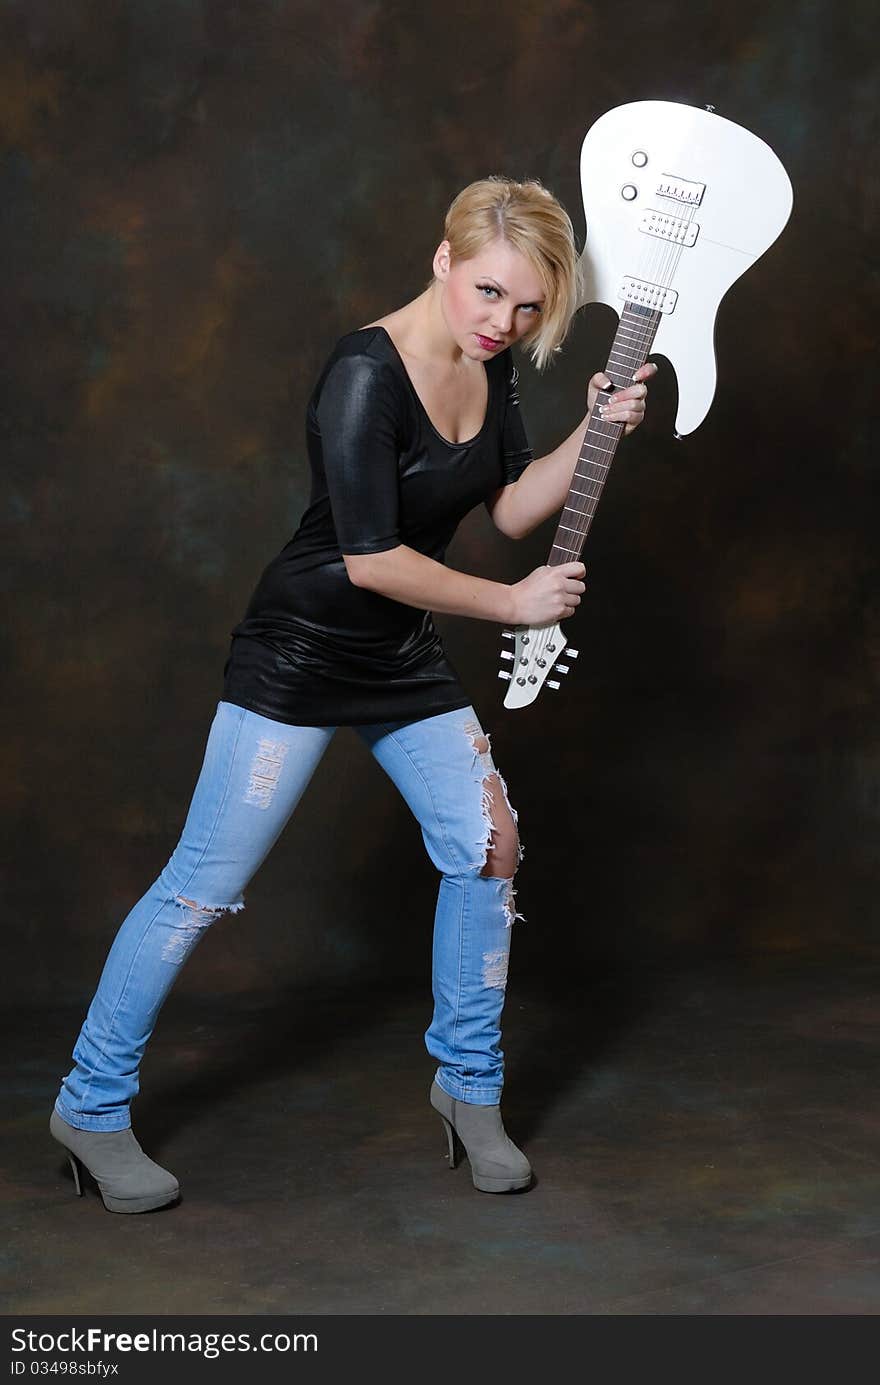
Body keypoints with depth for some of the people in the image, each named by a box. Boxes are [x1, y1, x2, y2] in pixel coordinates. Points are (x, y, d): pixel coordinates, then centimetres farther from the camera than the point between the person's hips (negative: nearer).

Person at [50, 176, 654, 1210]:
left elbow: (509, 509, 7)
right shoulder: (366, 374, -24)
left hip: (403, 659, 8)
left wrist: (593, 434, -6)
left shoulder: (490, 364, 1)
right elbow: (371, 558, -26)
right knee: (203, 885, -3)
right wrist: (512, 604, -16)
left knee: (489, 843, 1)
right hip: (299, 655, -8)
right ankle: (91, 1107, 13)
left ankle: (468, 1087, 19)